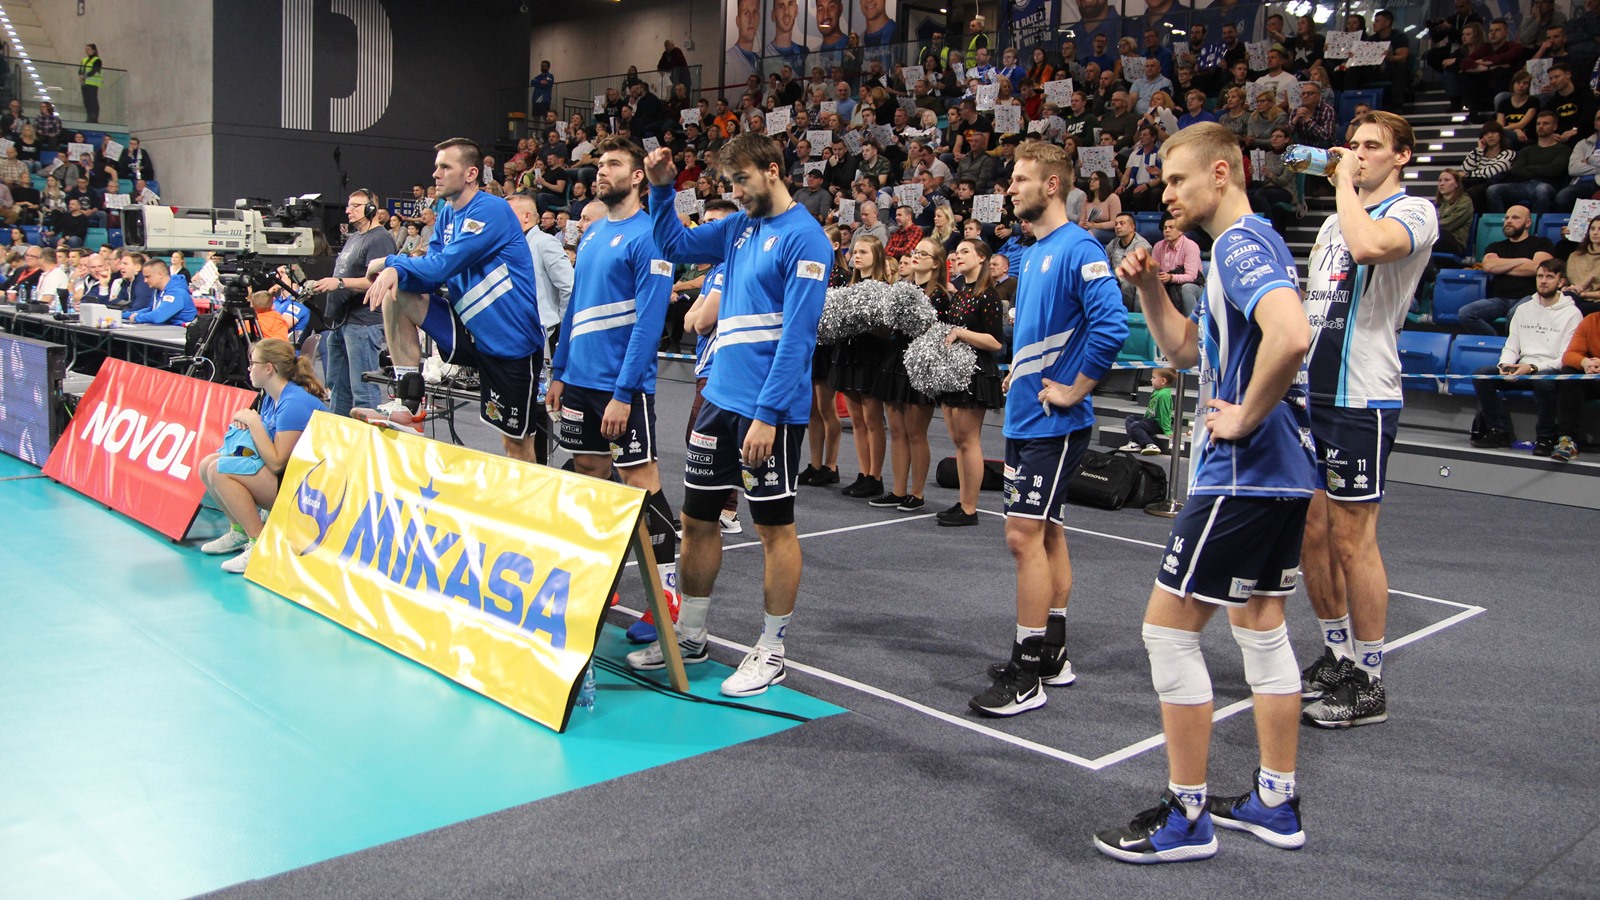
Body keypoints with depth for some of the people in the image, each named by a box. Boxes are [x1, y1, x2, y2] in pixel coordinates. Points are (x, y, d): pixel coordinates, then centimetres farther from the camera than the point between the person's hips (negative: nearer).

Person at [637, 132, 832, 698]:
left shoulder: (803, 238, -12)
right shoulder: (741, 226, 11)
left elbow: (797, 335, -19)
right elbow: (675, 244, 25)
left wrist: (767, 414, -23)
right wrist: (661, 188, 9)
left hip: (769, 409, -8)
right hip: (721, 398, 8)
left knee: (775, 527, 4)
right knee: (696, 518, 13)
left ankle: (771, 651, 16)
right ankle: (689, 635, 27)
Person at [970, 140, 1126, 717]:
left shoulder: (1078, 249, -15)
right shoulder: (1033, 253, 15)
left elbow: (1112, 325, -26)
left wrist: (1072, 390, -19)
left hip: (1053, 425, -10)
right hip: (1025, 420, 10)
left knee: (1024, 536, -9)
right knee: (1046, 534, 14)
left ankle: (1027, 676, -1)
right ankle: (1052, 657, 25)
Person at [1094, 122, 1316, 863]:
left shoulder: (1241, 244, -15)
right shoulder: (1248, 246, 17)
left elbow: (1291, 333, -34)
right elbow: (1187, 348, 24)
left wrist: (1245, 417, -23)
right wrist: (1149, 286, 9)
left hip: (1241, 472, -11)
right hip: (1282, 470, 11)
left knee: (1168, 628, -4)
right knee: (1259, 627, 16)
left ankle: (1185, 818, 5)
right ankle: (1275, 803, 26)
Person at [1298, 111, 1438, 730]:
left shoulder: (1414, 211, -6)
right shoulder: (1335, 220, 19)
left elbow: (1368, 245, -29)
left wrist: (1345, 181, -13)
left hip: (1362, 400, -8)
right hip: (1313, 395, 8)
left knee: (1352, 541, -3)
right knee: (1311, 534, 11)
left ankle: (1369, 684, 10)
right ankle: (1337, 657, 27)